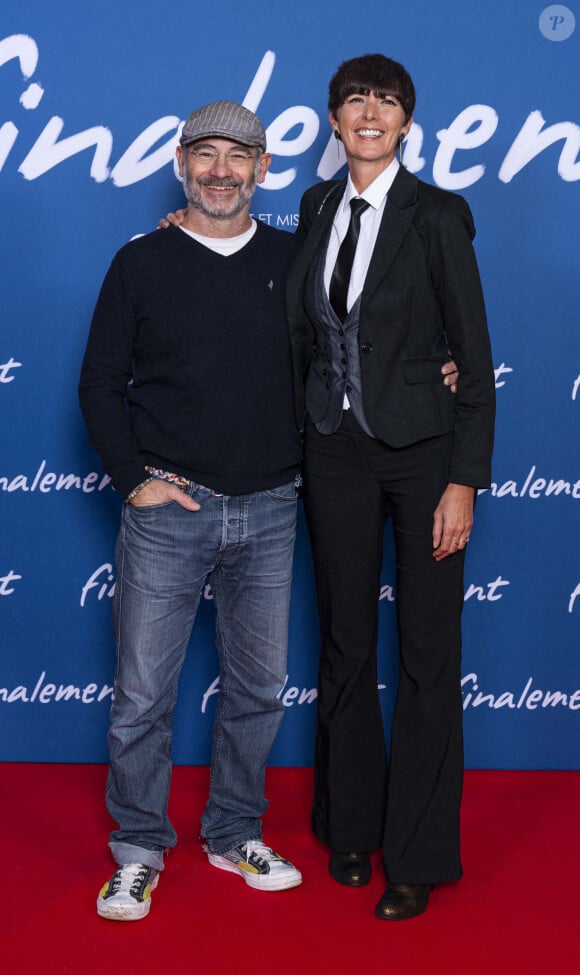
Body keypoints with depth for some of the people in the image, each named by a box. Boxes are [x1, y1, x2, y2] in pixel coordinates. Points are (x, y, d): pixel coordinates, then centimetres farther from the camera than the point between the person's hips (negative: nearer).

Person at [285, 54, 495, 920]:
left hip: (422, 450, -4)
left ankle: (419, 856, 16)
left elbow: (474, 355, -10)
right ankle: (351, 824, 31)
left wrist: (464, 481, -14)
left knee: (428, 653, 3)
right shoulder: (318, 207, 7)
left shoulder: (437, 216, -8)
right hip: (337, 451, 5)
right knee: (345, 643, 13)